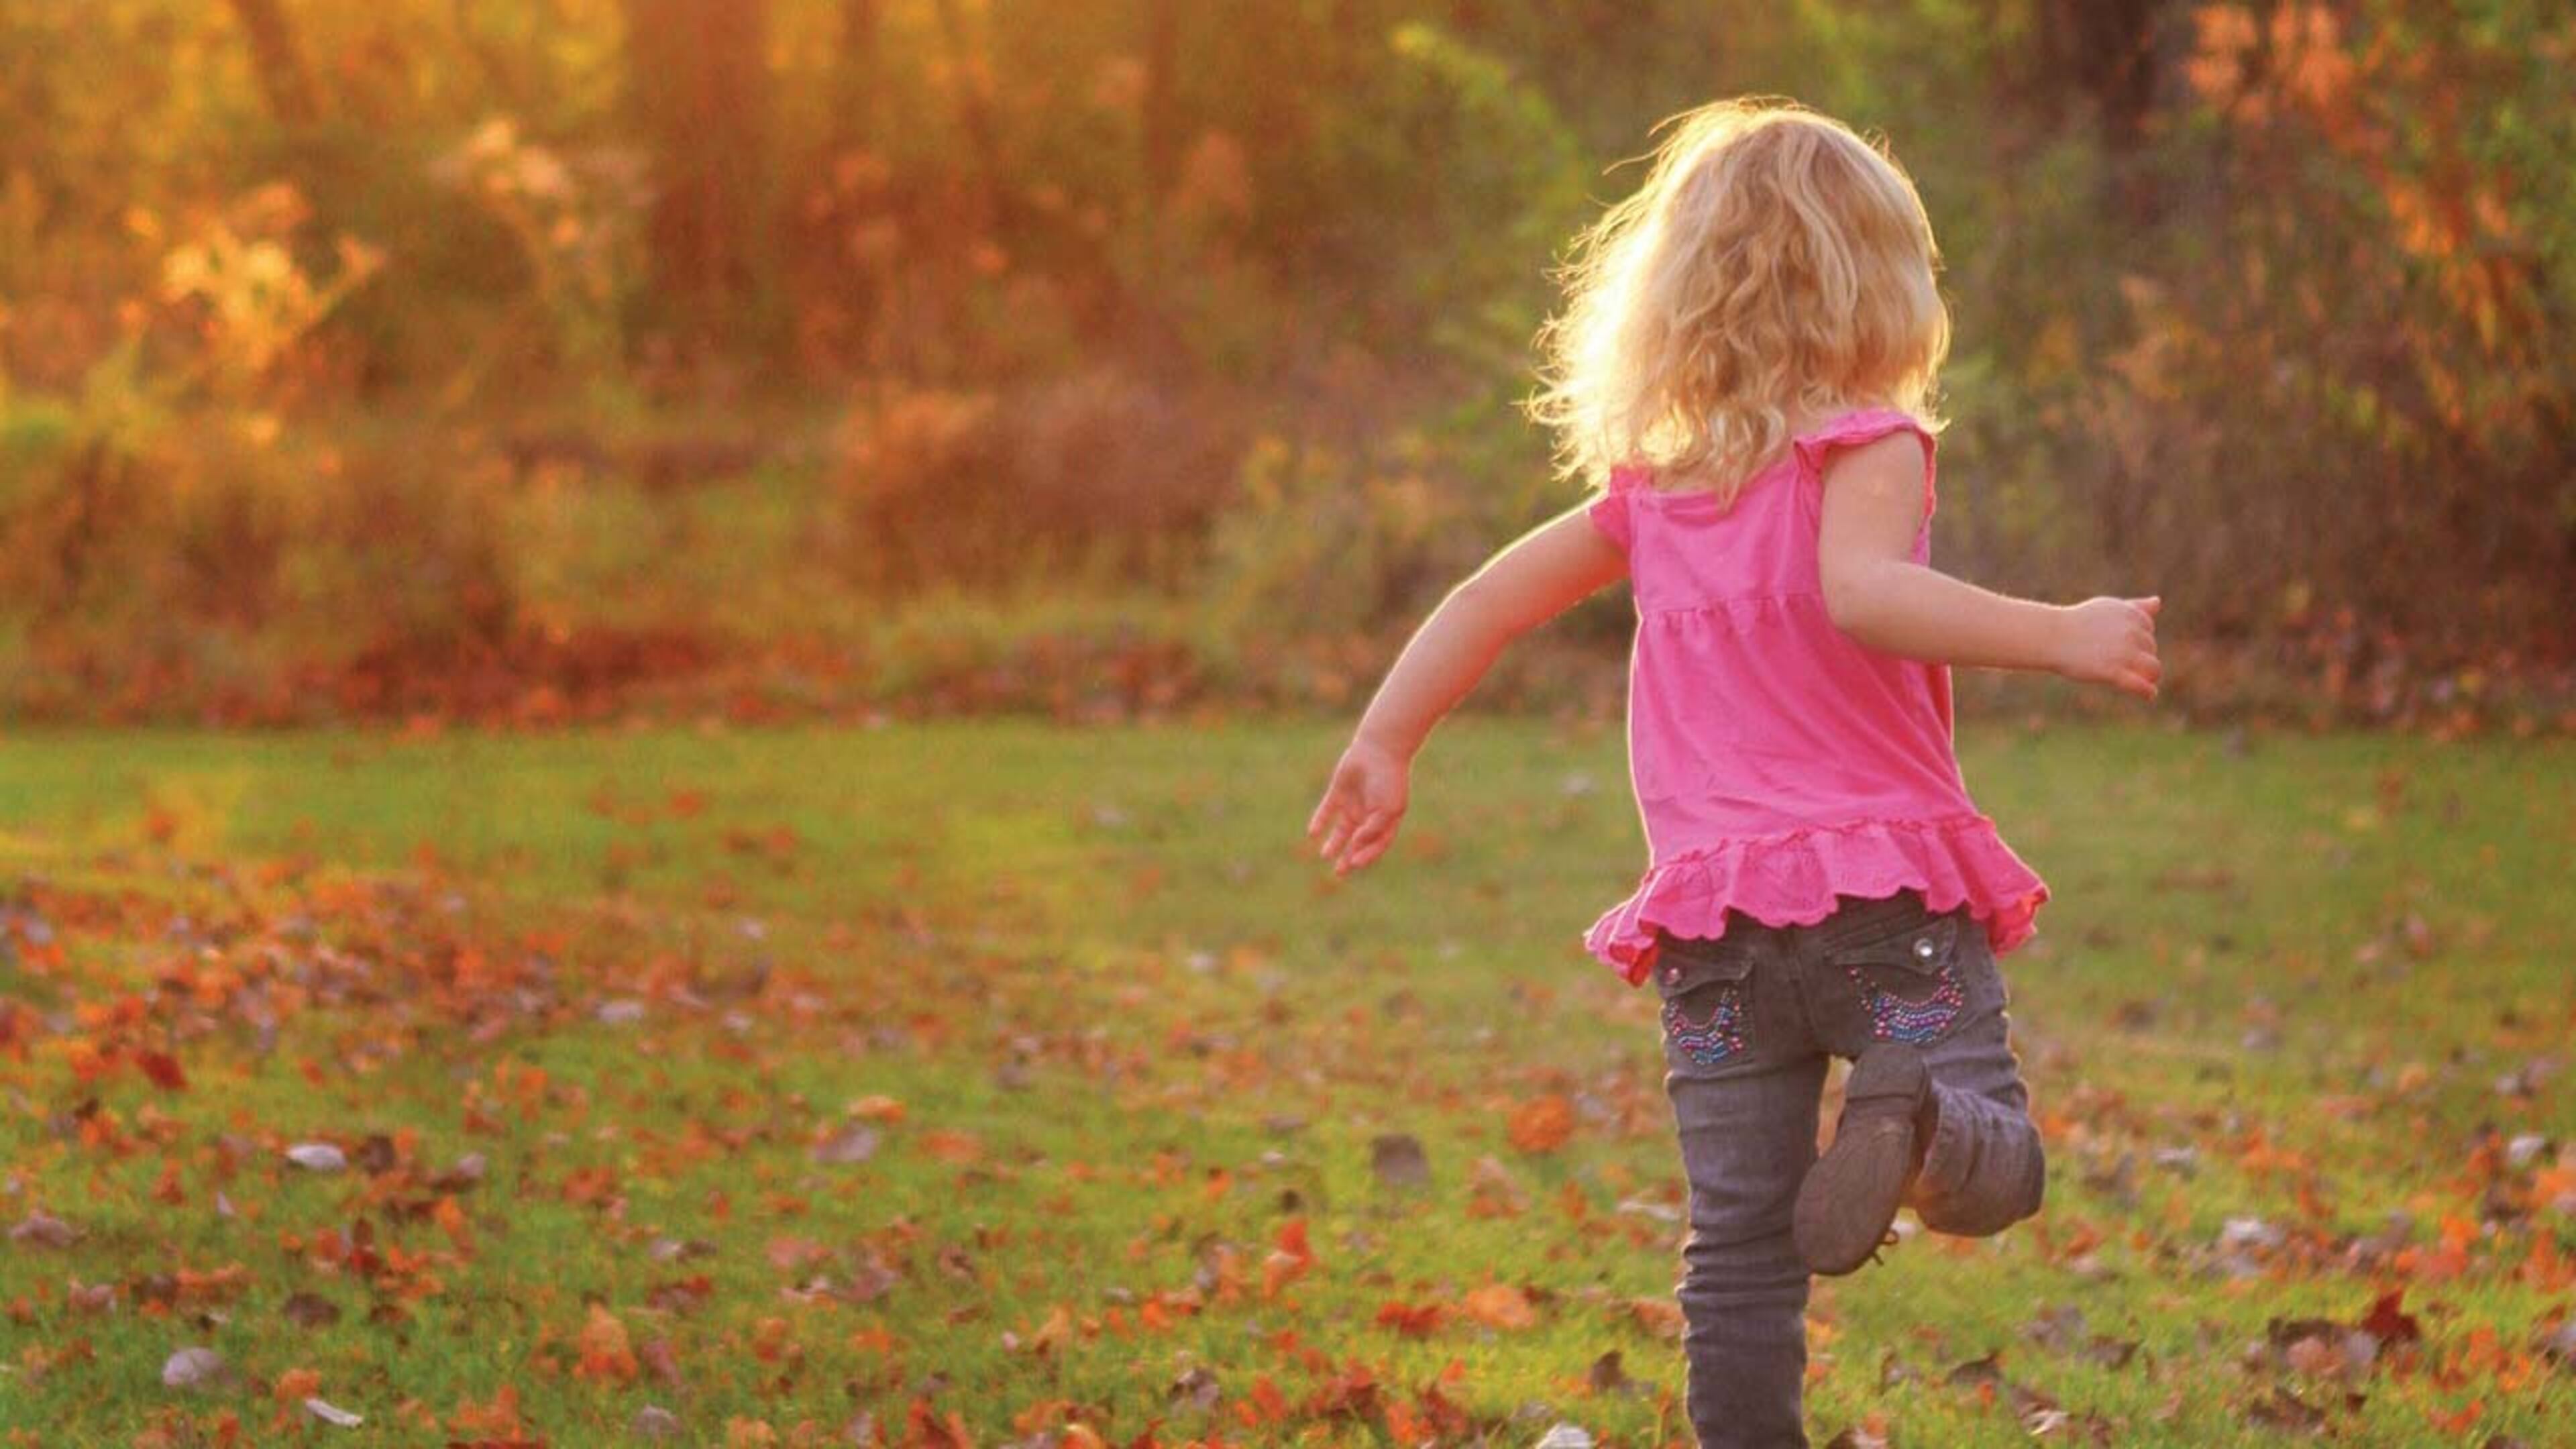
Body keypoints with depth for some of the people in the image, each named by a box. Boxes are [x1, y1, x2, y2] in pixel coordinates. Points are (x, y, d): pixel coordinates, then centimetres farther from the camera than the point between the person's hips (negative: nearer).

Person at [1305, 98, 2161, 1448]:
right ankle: (1915, 1122, -34)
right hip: (1886, 885, -4)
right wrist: (2059, 635, -24)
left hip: (1713, 912, 4)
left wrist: (1383, 746, 28)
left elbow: (1488, 598, 20)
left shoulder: (1650, 487, 15)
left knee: (1738, 1241, 7)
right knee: (2000, 1160, -3)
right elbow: (1861, 590, -22)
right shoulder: (1865, 447, -2)